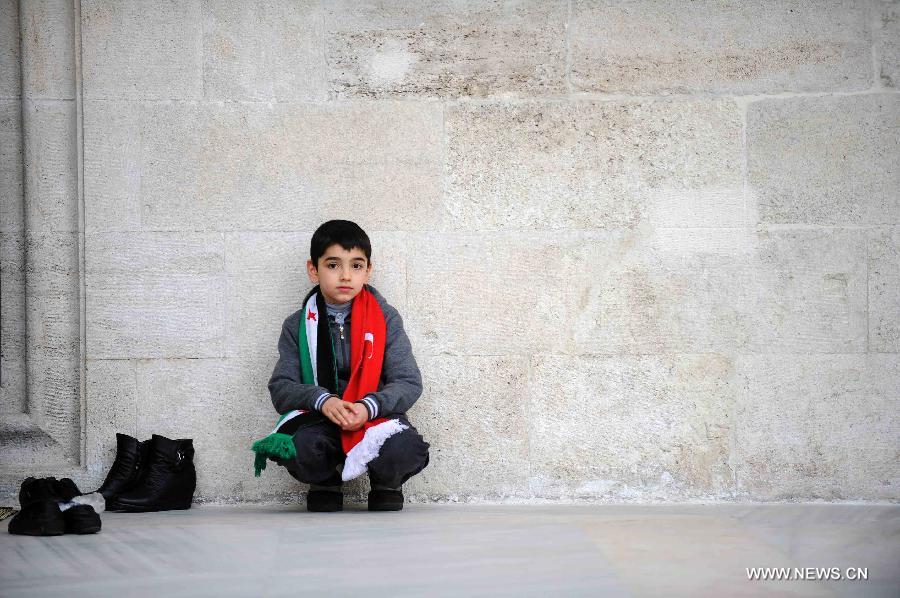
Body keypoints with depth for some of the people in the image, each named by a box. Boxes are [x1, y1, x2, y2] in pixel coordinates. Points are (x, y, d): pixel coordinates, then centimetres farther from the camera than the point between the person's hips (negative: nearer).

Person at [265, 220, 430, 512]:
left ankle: (387, 485, 5)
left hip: (376, 417, 0)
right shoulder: (297, 326, 6)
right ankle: (325, 485, 3)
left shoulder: (386, 318, 3)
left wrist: (369, 407, -24)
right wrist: (321, 400, -23)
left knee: (405, 449, -34)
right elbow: (280, 388, -2)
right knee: (295, 447, -35)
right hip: (319, 420, 0)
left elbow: (409, 383, -4)